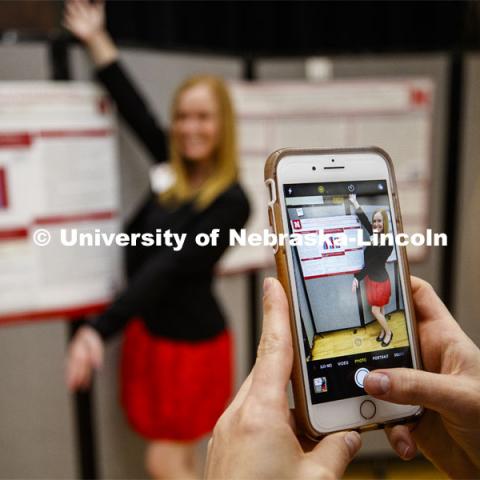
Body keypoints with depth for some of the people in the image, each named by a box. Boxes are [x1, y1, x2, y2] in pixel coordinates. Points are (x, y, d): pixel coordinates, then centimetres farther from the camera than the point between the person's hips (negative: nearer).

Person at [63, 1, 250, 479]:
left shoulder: (231, 201, -21)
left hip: (190, 341, -7)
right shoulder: (176, 173, -2)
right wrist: (97, 41, 13)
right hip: (151, 331, 7)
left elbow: (166, 269, -30)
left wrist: (98, 329, -36)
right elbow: (135, 109, 7)